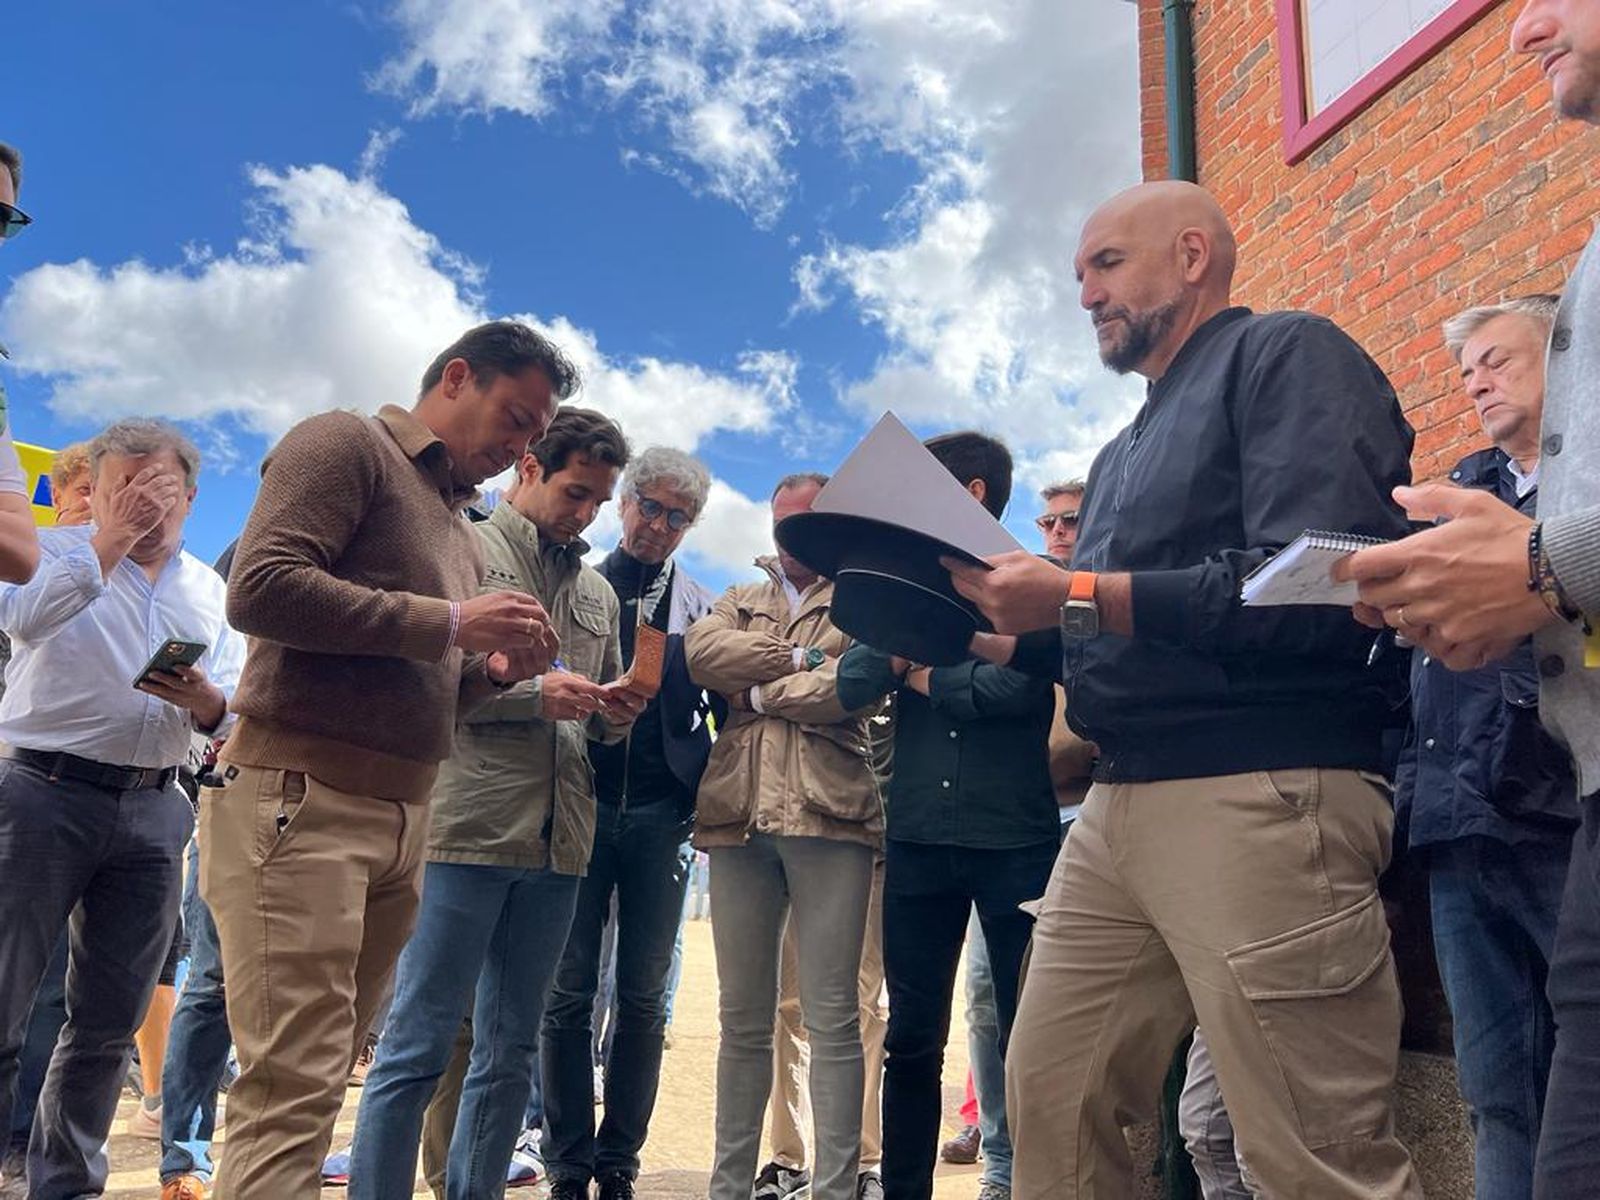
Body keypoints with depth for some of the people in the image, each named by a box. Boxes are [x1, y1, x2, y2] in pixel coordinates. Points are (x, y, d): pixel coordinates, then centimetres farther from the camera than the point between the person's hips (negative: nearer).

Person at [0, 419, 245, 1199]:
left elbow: (240, 707, 8)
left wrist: (206, 701, -14)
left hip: (153, 810, 4)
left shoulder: (211, 592, 14)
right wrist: (111, 537, -14)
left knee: (109, 1023, 10)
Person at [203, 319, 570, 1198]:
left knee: (321, 1082, 11)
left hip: (401, 819, 8)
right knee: (293, 1086, -11)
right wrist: (450, 622, -14)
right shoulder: (347, 444, -1)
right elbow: (260, 588, -16)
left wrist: (498, 670, 5)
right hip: (299, 797, -8)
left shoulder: (458, 528, 23)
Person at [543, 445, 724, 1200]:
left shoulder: (704, 610, 9)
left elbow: (727, 713, 9)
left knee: (643, 997, 6)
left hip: (660, 816, 1)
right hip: (581, 806, -1)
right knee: (570, 993, 2)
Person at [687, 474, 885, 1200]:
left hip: (829, 816, -3)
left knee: (833, 1018, -1)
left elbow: (852, 685, -8)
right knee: (742, 1018, 9)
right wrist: (798, 658, -4)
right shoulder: (740, 600, 23)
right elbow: (702, 652, 1)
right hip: (739, 817, 4)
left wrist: (756, 689, 1)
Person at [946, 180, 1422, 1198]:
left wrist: (1080, 598, -16)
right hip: (1120, 803, 9)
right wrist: (1009, 613, 5)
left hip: (1260, 795, -9)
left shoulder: (1285, 355, -3)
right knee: (1050, 1101, 11)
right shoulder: (1127, 451, 24)